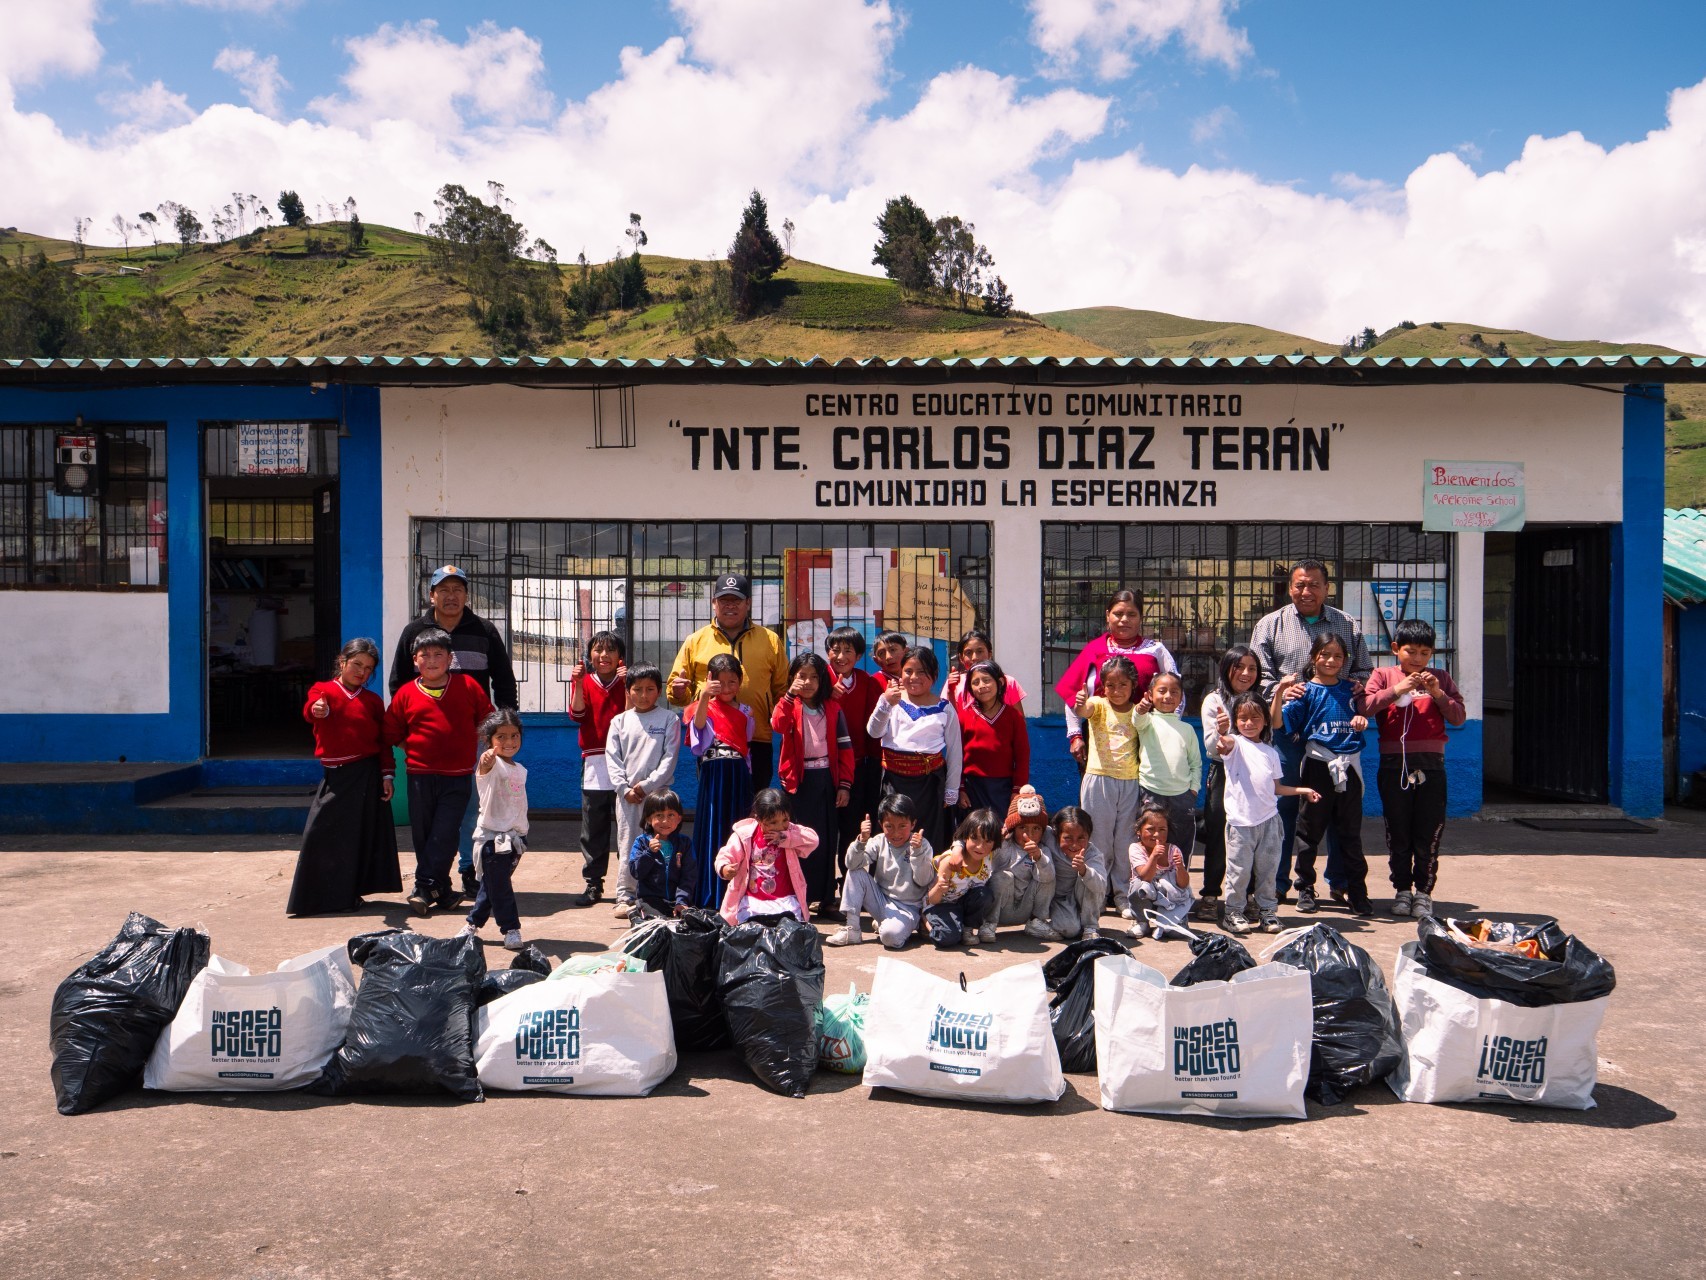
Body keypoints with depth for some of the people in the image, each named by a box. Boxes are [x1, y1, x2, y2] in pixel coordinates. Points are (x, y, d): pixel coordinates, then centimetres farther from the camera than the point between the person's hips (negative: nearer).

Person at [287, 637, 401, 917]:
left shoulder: (372, 700, 8)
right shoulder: (323, 690, 3)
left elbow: (384, 740, 7)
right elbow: (310, 709, -20)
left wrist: (386, 775, -1)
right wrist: (317, 710, -44)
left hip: (367, 776, 1)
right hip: (335, 775, -1)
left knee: (361, 834, 2)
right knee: (321, 831, -4)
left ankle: (350, 891, 15)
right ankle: (320, 893, 9)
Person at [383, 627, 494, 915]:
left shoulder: (468, 686, 2)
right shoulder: (406, 694, 4)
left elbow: (487, 719, 8)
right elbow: (392, 735, 10)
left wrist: (465, 746, 4)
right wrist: (415, 750, 2)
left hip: (458, 777, -2)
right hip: (420, 776, 2)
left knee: (443, 836, -8)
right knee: (422, 835, 6)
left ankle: (424, 889, -1)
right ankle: (442, 892, 17)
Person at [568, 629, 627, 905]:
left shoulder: (626, 682, 7)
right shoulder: (584, 682, 9)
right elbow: (577, 715, -6)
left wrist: (626, 684, -14)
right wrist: (578, 683, -15)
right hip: (594, 763, 1)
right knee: (593, 828, 5)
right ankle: (593, 882, 14)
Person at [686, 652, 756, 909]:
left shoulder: (745, 712, 14)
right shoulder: (707, 708, 2)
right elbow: (699, 723, -23)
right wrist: (704, 696, -36)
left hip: (739, 777, 3)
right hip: (713, 775, -3)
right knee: (712, 833, -3)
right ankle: (710, 900, 5)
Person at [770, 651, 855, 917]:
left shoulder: (832, 709, 5)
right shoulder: (790, 706, 2)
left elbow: (845, 748, 3)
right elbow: (778, 725, -22)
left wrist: (844, 785, -3)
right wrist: (791, 694, -25)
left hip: (826, 779, 2)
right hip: (799, 779, -1)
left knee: (826, 840, 6)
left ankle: (826, 898, 13)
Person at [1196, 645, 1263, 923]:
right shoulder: (1214, 701, -2)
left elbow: (1268, 742, 15)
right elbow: (1211, 749, -6)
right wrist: (1221, 731, -24)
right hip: (1223, 775, -3)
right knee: (1218, 837, -1)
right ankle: (1209, 896, 7)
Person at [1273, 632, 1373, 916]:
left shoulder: (1350, 690, 10)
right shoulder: (1306, 691, -2)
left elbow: (1361, 716, 26)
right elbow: (1277, 722, -12)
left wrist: (1362, 720, 3)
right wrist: (1280, 692, -26)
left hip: (1349, 765, 3)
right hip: (1318, 764, -3)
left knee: (1351, 833, 8)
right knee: (1310, 830, 5)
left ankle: (1357, 892, 13)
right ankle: (1305, 888, 15)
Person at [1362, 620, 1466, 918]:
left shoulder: (1440, 679, 10)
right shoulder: (1383, 675, 5)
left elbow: (1459, 716, 3)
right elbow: (1366, 706, -9)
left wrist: (1438, 694, -11)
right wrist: (1398, 689, -15)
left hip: (1431, 764, 1)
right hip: (1394, 765, -1)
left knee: (1429, 833, 2)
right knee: (1398, 833, 7)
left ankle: (1424, 891, 12)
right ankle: (1402, 889, 18)